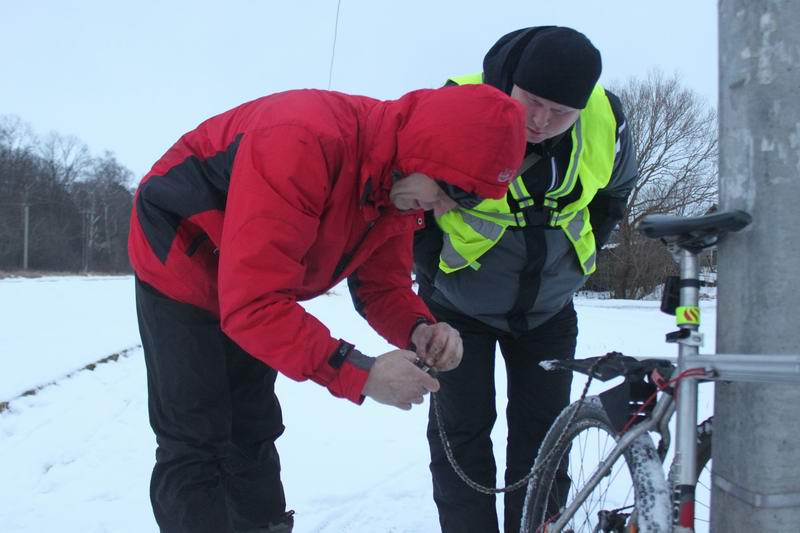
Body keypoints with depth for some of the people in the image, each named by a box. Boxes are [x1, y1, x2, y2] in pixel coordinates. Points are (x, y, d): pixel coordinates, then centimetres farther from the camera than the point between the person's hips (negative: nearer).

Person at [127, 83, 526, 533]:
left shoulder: (402, 186, -13)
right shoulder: (303, 143, -39)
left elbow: (384, 285, -5)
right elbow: (252, 302, -41)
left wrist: (419, 329, -26)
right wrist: (359, 373, -42)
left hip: (250, 285, 7)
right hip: (180, 263, -7)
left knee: (253, 434, 15)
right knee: (197, 447, -6)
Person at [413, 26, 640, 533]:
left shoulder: (607, 122, -14)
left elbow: (614, 192, 9)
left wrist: (575, 259, 5)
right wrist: (437, 265, -11)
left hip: (547, 307, 3)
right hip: (459, 302, -3)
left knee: (543, 430, 6)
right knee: (462, 430, -3)